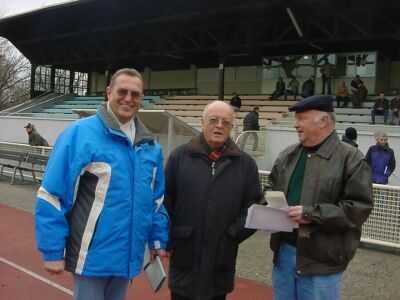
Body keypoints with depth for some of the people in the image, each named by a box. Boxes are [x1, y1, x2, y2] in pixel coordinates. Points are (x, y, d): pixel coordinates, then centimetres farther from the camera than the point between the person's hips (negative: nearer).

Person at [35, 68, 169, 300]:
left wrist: (158, 240, 13)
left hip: (128, 256, 6)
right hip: (92, 256, -5)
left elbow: (156, 199, 13)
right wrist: (52, 251, -14)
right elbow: (52, 197, -15)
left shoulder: (150, 146, 6)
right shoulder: (79, 134, -13)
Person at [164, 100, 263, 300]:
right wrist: (168, 236, -7)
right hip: (184, 256, -1)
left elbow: (254, 204, 4)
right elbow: (165, 199, 0)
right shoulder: (180, 156, 0)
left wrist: (235, 233, -7)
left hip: (222, 260, 1)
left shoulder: (245, 163, 4)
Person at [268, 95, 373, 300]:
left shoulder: (350, 158, -10)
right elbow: (272, 190, 21)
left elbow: (360, 207, -16)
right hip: (283, 251, 6)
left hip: (321, 261, -5)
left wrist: (313, 214, -21)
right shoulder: (287, 155, 9)